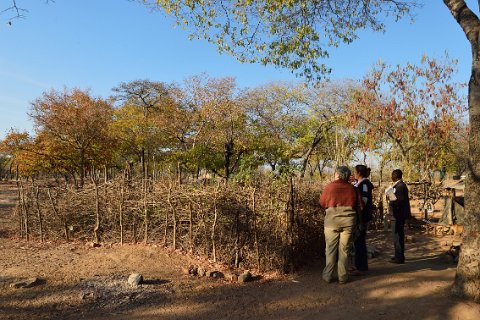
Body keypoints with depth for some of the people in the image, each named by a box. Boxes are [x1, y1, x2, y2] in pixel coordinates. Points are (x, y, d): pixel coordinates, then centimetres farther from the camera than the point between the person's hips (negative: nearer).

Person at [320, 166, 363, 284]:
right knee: (344, 249, 9)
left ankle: (328, 275, 13)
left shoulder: (330, 187, -5)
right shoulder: (352, 188, 1)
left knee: (331, 248, 7)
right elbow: (359, 205, 2)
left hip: (332, 220, -2)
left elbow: (322, 203, 3)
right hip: (348, 221, 2)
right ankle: (342, 276, 14)